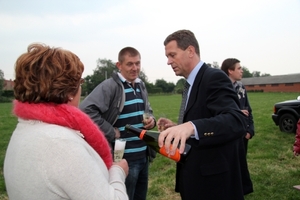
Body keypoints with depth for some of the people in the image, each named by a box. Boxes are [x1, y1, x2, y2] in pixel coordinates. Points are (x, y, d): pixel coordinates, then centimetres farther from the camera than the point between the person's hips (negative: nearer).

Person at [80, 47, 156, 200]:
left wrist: (151, 120, 0)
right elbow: (85, 110, -26)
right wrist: (111, 133, -22)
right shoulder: (110, 86, -15)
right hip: (124, 158, -7)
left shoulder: (141, 86, 9)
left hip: (144, 155, 7)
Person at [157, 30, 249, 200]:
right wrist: (178, 127, 2)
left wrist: (190, 127, -47)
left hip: (214, 183, -9)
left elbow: (236, 121, -33)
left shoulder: (214, 78, -17)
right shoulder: (193, 83, 12)